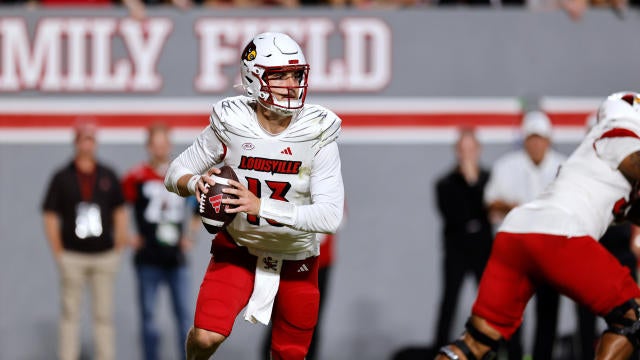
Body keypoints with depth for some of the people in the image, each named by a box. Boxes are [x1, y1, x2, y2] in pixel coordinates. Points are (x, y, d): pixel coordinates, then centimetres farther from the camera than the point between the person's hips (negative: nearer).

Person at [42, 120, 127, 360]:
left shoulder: (108, 176, 8)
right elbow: (50, 216, 2)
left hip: (104, 256, 2)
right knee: (70, 314, 2)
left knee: (104, 314, 4)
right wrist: (58, 253, -3)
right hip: (72, 257, -2)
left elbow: (120, 212, 14)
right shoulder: (62, 178, 1)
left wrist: (118, 249, 7)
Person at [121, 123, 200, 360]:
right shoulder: (136, 177, -2)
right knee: (148, 316, 1)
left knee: (184, 314, -3)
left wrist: (190, 236, 14)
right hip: (148, 260, -2)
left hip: (177, 259, 2)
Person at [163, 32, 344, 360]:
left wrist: (261, 206, -37)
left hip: (295, 259, 1)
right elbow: (176, 173, -3)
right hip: (238, 249, -1)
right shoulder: (230, 125, -17)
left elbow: (330, 216, -26)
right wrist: (196, 183, -28)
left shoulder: (317, 135, -19)